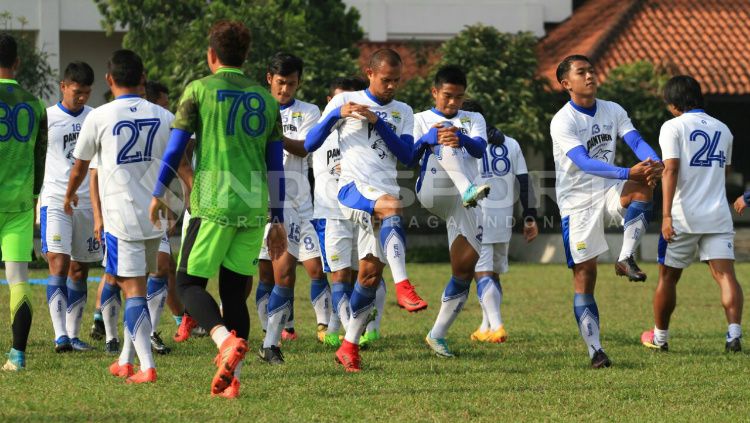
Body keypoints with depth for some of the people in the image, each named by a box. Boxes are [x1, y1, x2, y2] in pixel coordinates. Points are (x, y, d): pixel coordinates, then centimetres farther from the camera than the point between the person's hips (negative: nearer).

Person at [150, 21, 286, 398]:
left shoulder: (199, 91, 1)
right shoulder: (265, 99, 14)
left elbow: (175, 147, 1)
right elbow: (276, 165, 13)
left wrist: (159, 194, 15)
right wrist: (278, 221, 17)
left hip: (213, 204, -4)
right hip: (254, 208, 4)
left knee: (188, 283, 2)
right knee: (234, 291, 10)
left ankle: (226, 339, -24)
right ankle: (231, 379, 4)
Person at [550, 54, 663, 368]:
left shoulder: (613, 111, 4)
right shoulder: (562, 122, -15)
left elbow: (636, 141, -9)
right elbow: (584, 163, -28)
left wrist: (654, 163, -33)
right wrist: (627, 173, -41)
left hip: (608, 192, 4)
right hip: (577, 202, -4)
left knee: (643, 186, -29)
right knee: (584, 277, -5)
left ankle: (626, 259, -22)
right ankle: (594, 350, 0)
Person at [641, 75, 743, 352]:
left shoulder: (673, 127, -4)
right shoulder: (722, 129, 14)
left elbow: (671, 170, -14)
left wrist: (667, 215, -19)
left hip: (684, 216, -4)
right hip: (718, 216, 4)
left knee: (668, 277, 11)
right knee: (725, 274, -6)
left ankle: (660, 337, 22)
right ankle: (734, 334, -23)